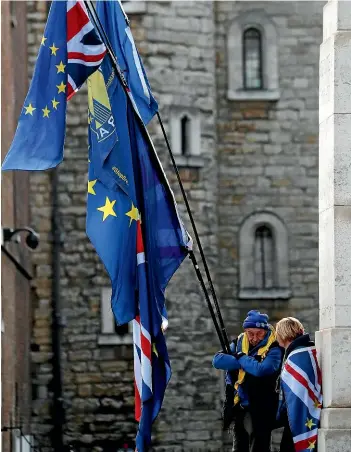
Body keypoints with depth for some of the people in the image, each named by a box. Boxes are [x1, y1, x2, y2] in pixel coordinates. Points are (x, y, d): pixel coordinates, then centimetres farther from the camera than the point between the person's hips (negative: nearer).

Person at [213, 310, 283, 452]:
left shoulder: (273, 350, -13)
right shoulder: (238, 344, 4)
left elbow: (260, 370, -31)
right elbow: (218, 360, -10)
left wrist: (241, 357, -14)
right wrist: (249, 362, -18)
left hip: (261, 410, -6)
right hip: (239, 407, 6)